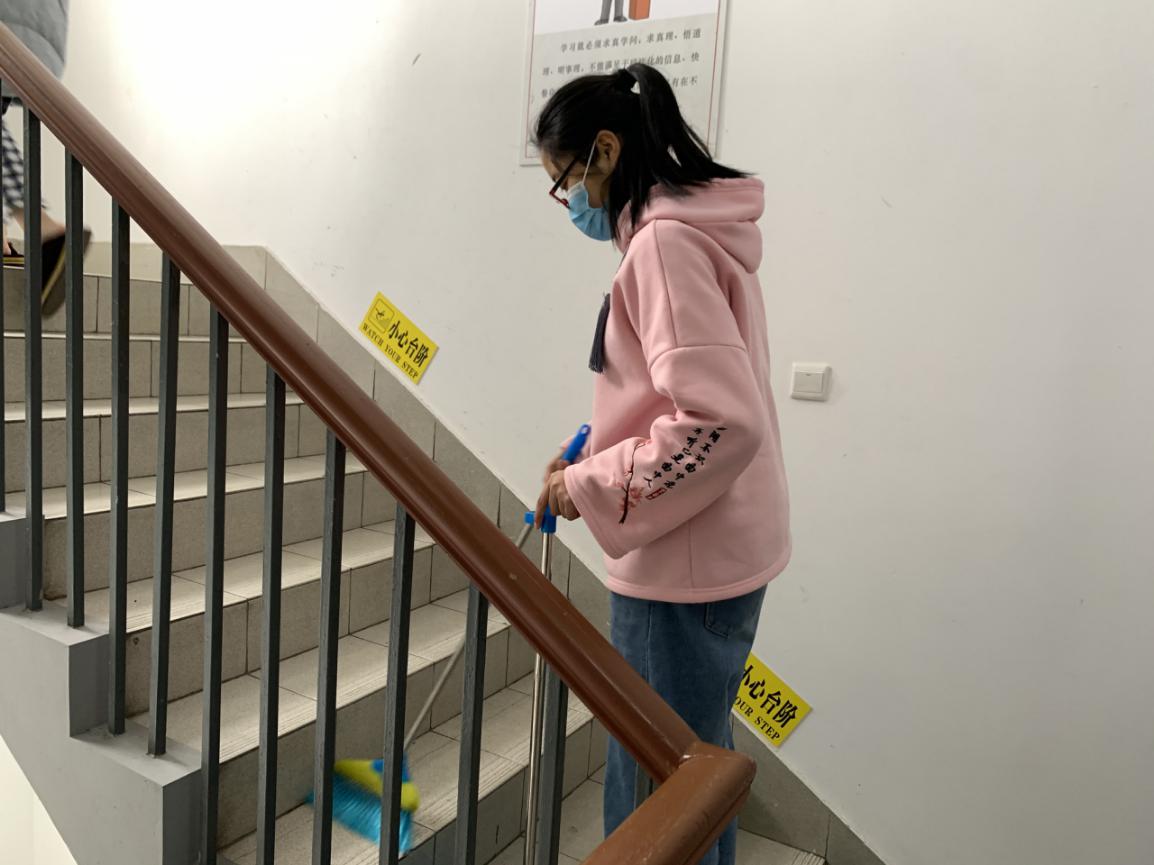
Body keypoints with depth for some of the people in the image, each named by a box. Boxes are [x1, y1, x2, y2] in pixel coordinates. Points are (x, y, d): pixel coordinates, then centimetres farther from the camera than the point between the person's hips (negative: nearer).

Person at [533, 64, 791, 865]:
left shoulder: (664, 243, -19)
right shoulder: (697, 230, 11)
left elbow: (720, 423, -27)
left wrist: (594, 484, -16)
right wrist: (597, 453, 13)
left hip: (685, 566, -10)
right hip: (721, 551, 10)